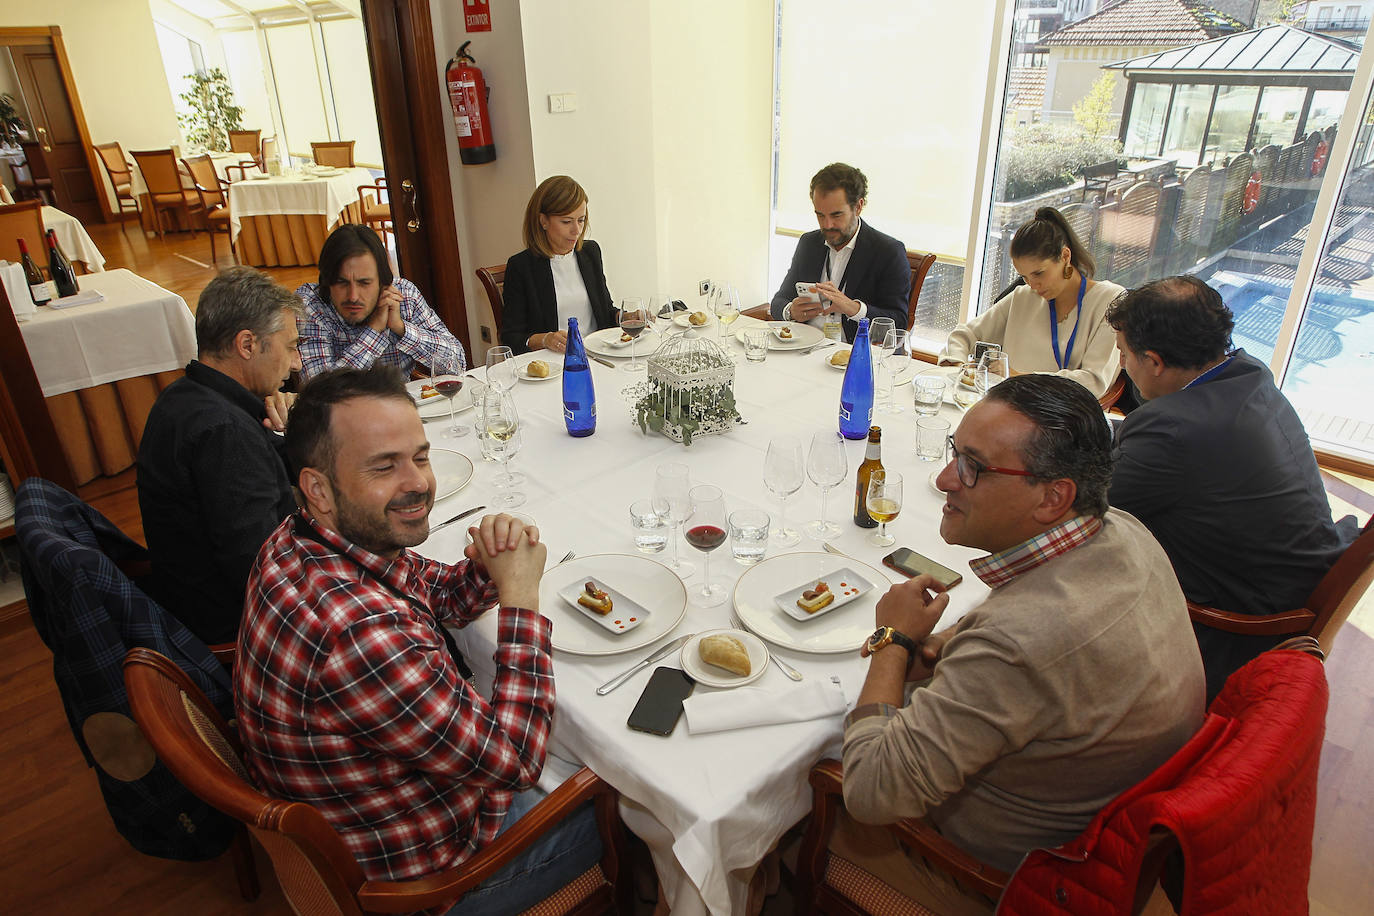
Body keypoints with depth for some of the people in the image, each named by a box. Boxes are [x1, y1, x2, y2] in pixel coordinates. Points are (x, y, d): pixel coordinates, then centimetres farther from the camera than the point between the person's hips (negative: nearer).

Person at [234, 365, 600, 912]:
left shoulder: (306, 540, -12)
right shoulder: (356, 630, -42)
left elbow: (439, 596, 3)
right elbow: (514, 760, -31)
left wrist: (486, 567, -20)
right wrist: (520, 595, -27)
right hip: (413, 859, -8)